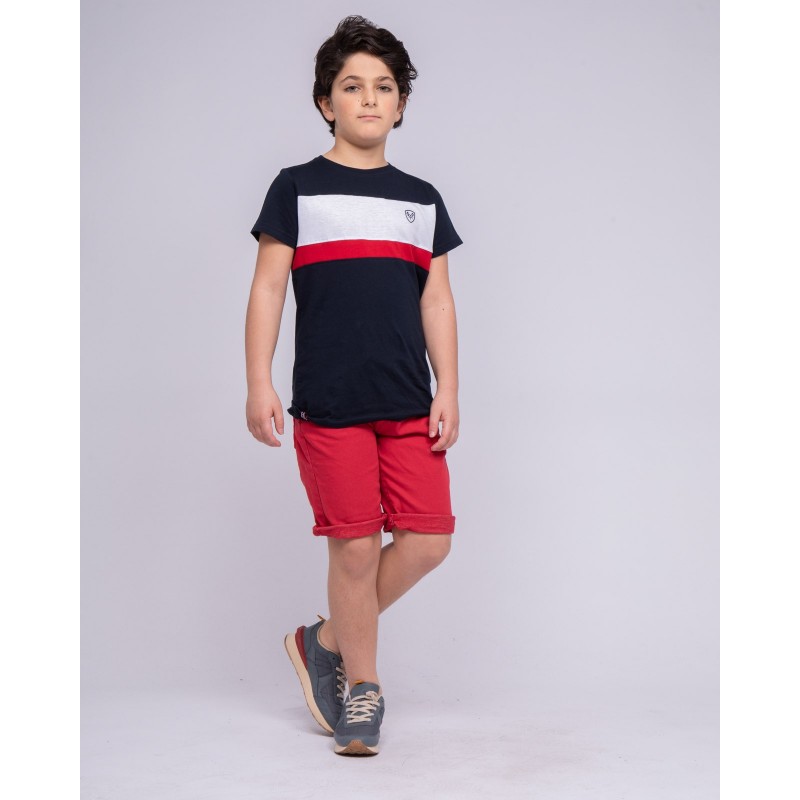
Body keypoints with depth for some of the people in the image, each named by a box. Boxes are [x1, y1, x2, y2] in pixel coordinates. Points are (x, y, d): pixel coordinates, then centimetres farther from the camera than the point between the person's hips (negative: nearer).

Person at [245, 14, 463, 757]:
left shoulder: (421, 199, 15)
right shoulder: (297, 188, 4)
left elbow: (436, 301, 14)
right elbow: (267, 289, 1)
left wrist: (447, 389, 6)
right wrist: (258, 384, -7)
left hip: (408, 404, 4)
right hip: (328, 403, -4)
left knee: (429, 538, -3)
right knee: (356, 546, -2)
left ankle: (325, 641, 18)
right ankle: (362, 690, 17)